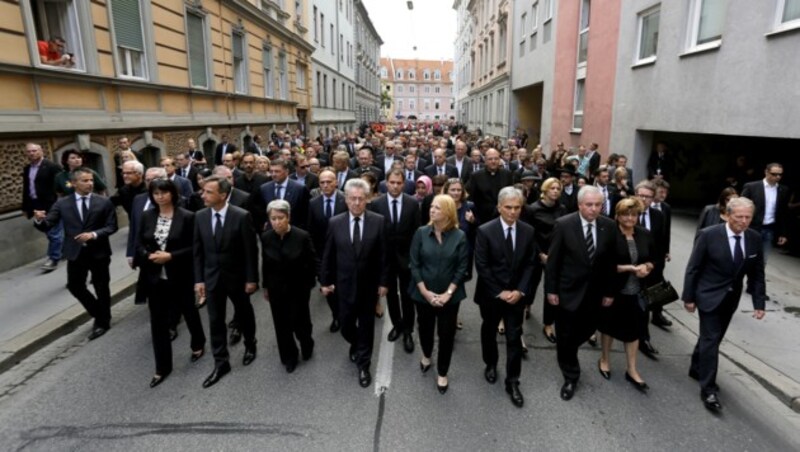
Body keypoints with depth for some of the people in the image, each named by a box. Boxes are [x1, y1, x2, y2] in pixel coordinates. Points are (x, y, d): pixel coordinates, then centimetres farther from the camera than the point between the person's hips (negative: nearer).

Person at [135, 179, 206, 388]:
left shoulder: (187, 217, -11)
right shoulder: (146, 216, 3)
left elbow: (194, 247, -11)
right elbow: (139, 244, 8)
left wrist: (170, 256, -21)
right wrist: (149, 255, -12)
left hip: (180, 277, -3)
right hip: (154, 277, 3)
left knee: (189, 312, 17)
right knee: (158, 321, 8)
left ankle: (198, 344, 45)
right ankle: (162, 367, 20)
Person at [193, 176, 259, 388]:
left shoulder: (241, 216, -17)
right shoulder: (200, 217, -4)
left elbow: (251, 250, -13)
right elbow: (198, 251, 2)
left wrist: (251, 279, -12)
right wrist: (199, 279, -1)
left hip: (237, 277, -3)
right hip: (212, 277, 3)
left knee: (244, 314, 17)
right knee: (215, 321, 8)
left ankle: (250, 345, 43)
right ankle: (221, 363, 22)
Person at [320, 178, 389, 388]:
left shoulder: (378, 221, -9)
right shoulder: (335, 223, -6)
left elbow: (383, 254, -5)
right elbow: (328, 255, 1)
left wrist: (383, 281, -5)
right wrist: (325, 281, 3)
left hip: (368, 283, -1)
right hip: (344, 283, 1)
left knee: (366, 325, 10)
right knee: (346, 324, 11)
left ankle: (363, 365, 29)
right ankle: (356, 345, 45)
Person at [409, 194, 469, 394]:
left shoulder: (460, 236, -8)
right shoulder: (421, 233, -6)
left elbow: (462, 268, -7)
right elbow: (414, 264, -6)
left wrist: (448, 293, -14)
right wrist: (425, 292, -12)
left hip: (450, 295, -1)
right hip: (424, 294, 1)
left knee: (447, 334, 7)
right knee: (425, 328, 18)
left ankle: (442, 373, 29)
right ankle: (426, 355, 50)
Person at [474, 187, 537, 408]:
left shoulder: (528, 231, -4)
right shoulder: (485, 231, -15)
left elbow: (529, 264, 0)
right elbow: (481, 266, -14)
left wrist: (520, 290, -11)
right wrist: (499, 292, -15)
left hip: (516, 294, 2)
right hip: (491, 294, -1)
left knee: (514, 338, 5)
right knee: (489, 332, 19)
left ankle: (512, 381, 19)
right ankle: (490, 365, 44)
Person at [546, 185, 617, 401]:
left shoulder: (609, 226, -4)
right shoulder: (563, 224, -14)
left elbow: (611, 262, 3)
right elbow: (553, 260, -10)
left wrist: (609, 292, 4)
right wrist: (550, 290, -9)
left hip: (594, 292, 3)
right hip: (568, 290, -3)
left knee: (586, 331, 14)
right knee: (566, 337, 7)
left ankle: (566, 350, 46)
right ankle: (571, 377, 27)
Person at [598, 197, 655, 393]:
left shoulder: (645, 235, 1)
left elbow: (653, 260, 9)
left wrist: (646, 267, -12)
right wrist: (630, 268, -21)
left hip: (637, 291, 4)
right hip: (613, 290, -4)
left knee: (633, 328, 12)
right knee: (610, 325, 14)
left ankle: (631, 370, 25)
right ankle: (604, 360, 35)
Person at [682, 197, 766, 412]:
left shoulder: (755, 239, -3)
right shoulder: (709, 235, -17)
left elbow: (757, 273, 5)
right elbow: (693, 268, -12)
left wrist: (759, 302, 0)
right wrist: (688, 297, -10)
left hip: (731, 298, 5)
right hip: (709, 296, -5)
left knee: (712, 337, 17)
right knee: (711, 340, -6)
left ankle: (696, 368, 38)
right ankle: (708, 389, 1)